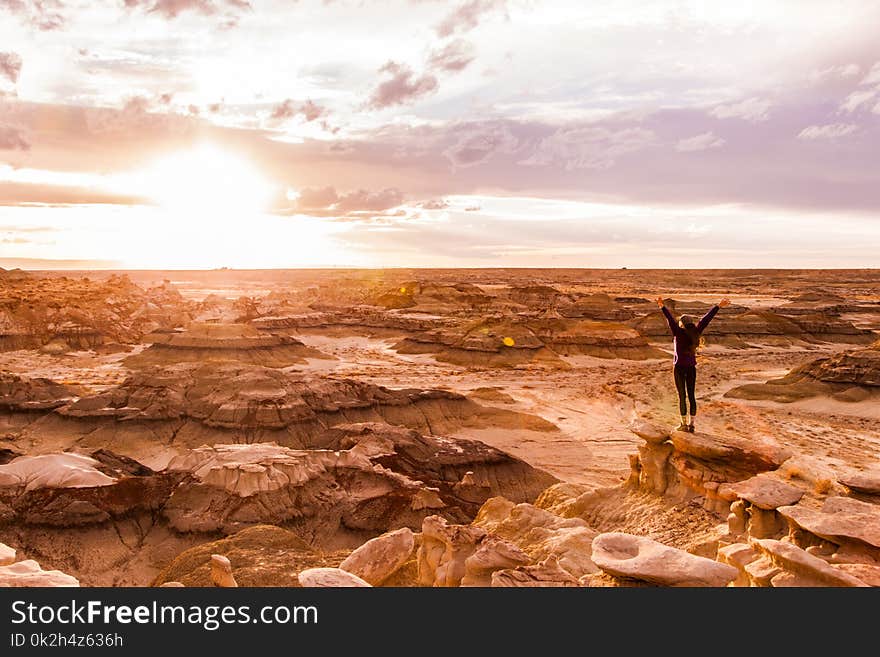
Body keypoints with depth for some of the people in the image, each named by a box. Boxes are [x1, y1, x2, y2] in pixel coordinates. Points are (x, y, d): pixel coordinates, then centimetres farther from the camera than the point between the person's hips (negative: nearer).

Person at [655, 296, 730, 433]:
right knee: (692, 396, 8)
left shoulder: (678, 333, -13)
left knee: (682, 397, 1)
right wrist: (718, 306, 8)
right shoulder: (695, 332, -2)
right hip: (692, 368, 4)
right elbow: (706, 318, 3)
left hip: (679, 367, -4)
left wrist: (662, 307, -40)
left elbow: (670, 319, -27)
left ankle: (684, 424, 6)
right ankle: (691, 425, 11)